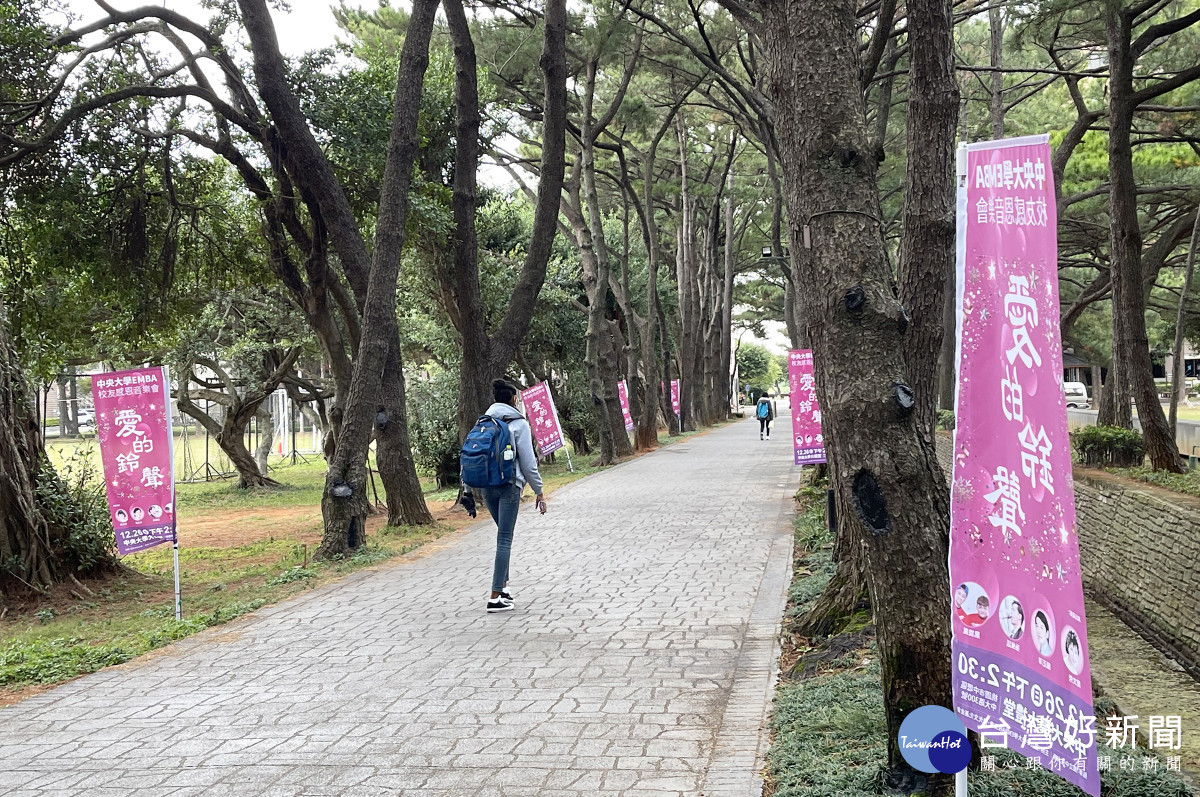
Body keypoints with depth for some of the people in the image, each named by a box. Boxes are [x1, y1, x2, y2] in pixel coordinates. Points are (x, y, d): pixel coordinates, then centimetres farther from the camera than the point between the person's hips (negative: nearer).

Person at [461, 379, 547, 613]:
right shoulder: (518, 424, -4)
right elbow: (527, 462, -5)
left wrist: (468, 489, 13)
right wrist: (539, 491, 2)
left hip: (485, 486, 6)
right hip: (509, 485, -5)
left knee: (503, 535, 21)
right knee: (504, 539, -3)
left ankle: (503, 585, 19)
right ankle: (496, 597, -5)